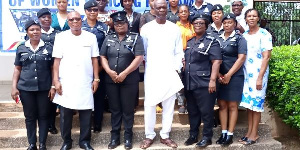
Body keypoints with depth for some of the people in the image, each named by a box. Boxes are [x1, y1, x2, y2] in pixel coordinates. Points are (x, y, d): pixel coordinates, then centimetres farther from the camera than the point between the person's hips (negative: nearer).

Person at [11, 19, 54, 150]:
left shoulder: (48, 48, 2)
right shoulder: (21, 49, 5)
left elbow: (53, 69, 2)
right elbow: (17, 69, 8)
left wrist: (53, 86, -4)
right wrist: (14, 87, 2)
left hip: (44, 88, -1)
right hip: (25, 89, 1)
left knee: (43, 116, 6)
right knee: (30, 117, 9)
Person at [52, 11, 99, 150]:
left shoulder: (91, 37, 6)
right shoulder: (61, 37, 2)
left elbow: (94, 59, 7)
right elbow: (57, 60, 0)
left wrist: (96, 79, 3)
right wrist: (56, 81, -5)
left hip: (85, 82, 1)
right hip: (66, 82, -1)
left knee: (86, 113, 6)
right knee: (65, 114, 5)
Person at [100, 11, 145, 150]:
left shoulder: (136, 38, -2)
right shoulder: (108, 39, 10)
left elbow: (139, 58, -10)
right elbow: (103, 57, 8)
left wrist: (124, 74, -15)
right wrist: (109, 71, -9)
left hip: (129, 80, -3)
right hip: (111, 80, 3)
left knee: (128, 109, 4)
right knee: (114, 109, 10)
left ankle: (128, 137, 17)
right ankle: (114, 136, 20)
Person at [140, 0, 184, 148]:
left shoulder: (175, 28, 5)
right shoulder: (146, 28, 0)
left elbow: (179, 52, 6)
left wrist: (176, 69, -2)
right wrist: (142, 67, 0)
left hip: (170, 73, 2)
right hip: (152, 73, -1)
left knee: (169, 105, 7)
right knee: (149, 105, 3)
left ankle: (165, 135, 19)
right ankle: (149, 135, 16)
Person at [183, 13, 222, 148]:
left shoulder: (211, 42, -4)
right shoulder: (189, 42, 15)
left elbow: (216, 61, -13)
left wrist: (212, 80, -21)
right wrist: (184, 80, 16)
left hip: (204, 84, -6)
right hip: (189, 83, 7)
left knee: (206, 112, 2)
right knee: (192, 111, 14)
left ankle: (207, 137, 14)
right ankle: (193, 135, 26)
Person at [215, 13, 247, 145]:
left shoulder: (239, 39, -1)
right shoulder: (218, 39, 10)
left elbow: (241, 58, -9)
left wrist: (229, 75, -13)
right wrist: (218, 74, -6)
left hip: (234, 77, -4)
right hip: (219, 77, 4)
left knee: (232, 106, 1)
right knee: (222, 105, 5)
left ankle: (230, 134, 6)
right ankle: (223, 133, 12)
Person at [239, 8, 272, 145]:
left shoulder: (264, 35, -7)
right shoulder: (243, 35, 10)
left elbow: (266, 57, -12)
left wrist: (260, 78, -17)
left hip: (258, 73, -5)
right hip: (245, 73, 5)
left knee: (256, 104, 1)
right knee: (248, 103, 8)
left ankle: (254, 134, 10)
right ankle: (249, 131, 18)